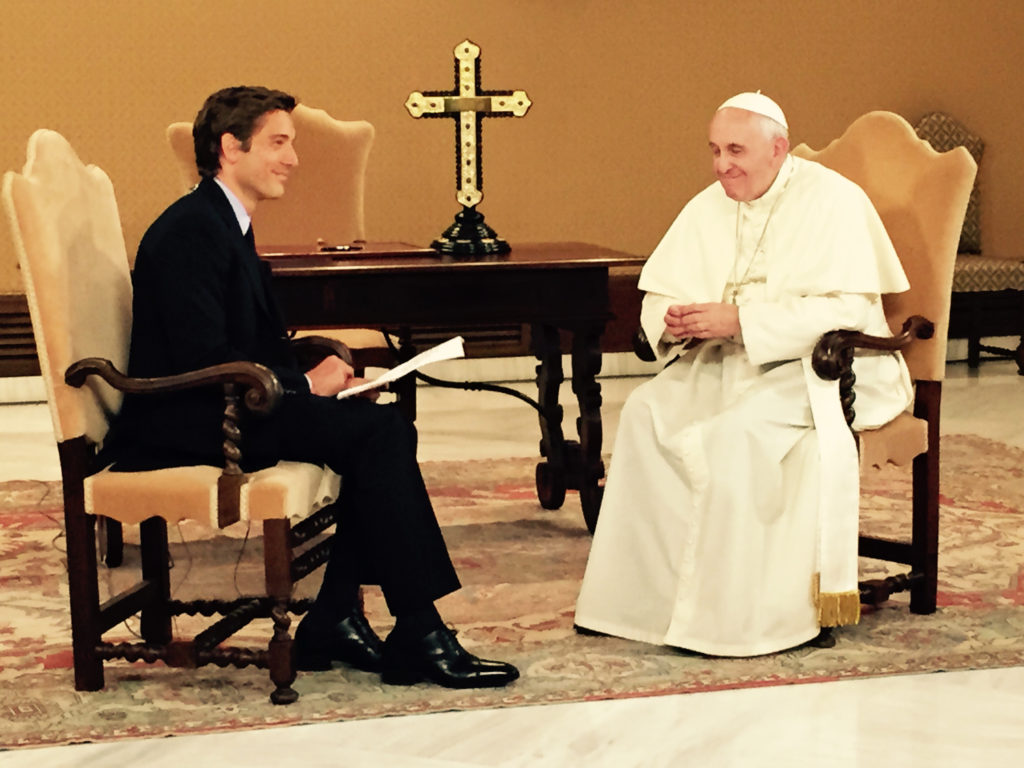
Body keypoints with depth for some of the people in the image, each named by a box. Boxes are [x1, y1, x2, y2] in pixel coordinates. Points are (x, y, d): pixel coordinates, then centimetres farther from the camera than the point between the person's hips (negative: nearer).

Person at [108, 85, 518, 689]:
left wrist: (317, 376, 0)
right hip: (180, 429, -10)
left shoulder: (226, 225, 19)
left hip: (217, 411, 10)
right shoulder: (190, 231, -14)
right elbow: (202, 358, -22)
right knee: (375, 428, -20)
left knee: (388, 427, -4)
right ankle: (419, 636, -18)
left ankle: (333, 621, -4)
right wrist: (305, 384, -14)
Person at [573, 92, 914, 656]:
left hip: (820, 368, -6)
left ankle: (728, 616, -25)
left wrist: (739, 320, -24)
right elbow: (656, 297, 11)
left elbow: (847, 308, -20)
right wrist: (674, 322, -15)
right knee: (645, 412, -18)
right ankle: (646, 593, -16)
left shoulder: (831, 200, -9)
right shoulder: (708, 208, 10)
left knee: (738, 431, -33)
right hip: (726, 365, 7)